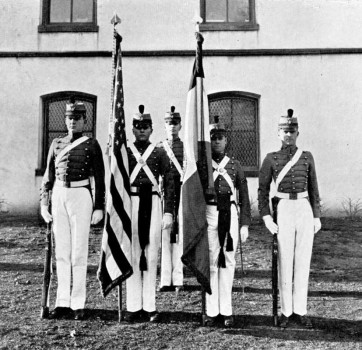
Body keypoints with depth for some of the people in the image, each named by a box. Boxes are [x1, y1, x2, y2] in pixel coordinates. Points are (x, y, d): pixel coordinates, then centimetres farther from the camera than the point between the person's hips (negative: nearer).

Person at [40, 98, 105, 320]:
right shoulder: (57, 144, 13)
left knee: (79, 252, -1)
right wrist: (44, 203, 10)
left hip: (81, 196, -4)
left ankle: (78, 304, 8)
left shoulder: (92, 145, 2)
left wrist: (99, 207, -5)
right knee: (61, 251, 7)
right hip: (59, 196, 4)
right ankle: (63, 302, 15)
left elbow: (100, 179, 0)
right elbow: (49, 176, 15)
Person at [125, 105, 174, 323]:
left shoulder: (160, 154, 7)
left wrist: (169, 212, -5)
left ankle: (150, 306, 12)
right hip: (131, 203, 0)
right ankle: (134, 306, 11)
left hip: (153, 203, 0)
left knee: (152, 255, 3)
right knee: (132, 255, 3)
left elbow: (169, 183, 3)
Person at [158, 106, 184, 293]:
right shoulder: (158, 147, 10)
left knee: (179, 236, 1)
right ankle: (165, 280, 6)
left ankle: (177, 280, 8)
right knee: (164, 235, -1)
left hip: (181, 194, 0)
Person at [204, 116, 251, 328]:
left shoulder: (235, 165, 9)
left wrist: (245, 224, 3)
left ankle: (226, 311, 14)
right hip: (208, 215, -1)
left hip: (230, 215, 1)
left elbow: (244, 197, 9)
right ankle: (211, 312, 10)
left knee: (228, 262, 4)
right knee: (210, 262, 1)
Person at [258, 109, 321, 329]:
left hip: (305, 211, 2)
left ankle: (300, 311, 15)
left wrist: (317, 217, 5)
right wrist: (267, 218, -8)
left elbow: (313, 189, 11)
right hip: (283, 212, -2)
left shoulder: (307, 157, 8)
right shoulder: (271, 159, 3)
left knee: (303, 261, 4)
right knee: (285, 262, 1)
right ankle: (286, 311, 14)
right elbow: (263, 191, 2)